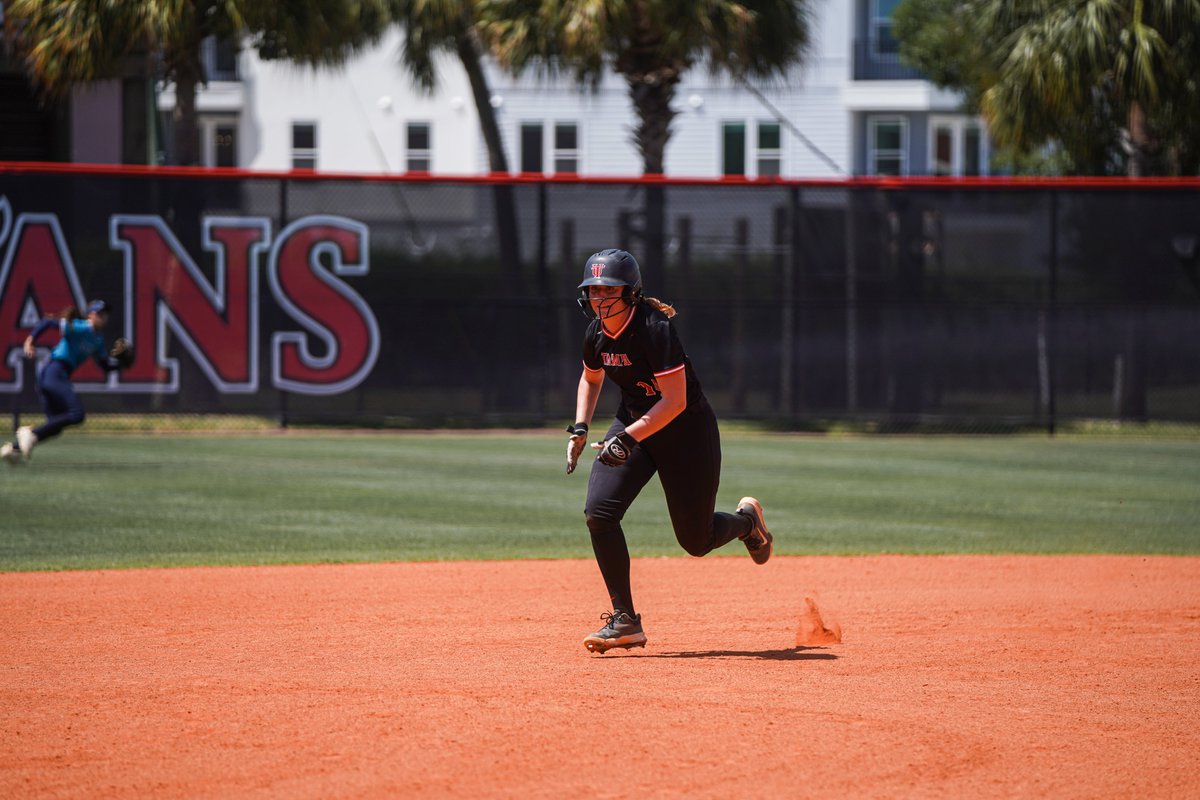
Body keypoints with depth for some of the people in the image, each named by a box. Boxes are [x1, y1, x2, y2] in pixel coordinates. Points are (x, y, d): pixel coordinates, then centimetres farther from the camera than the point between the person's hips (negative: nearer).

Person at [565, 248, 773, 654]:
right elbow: (591, 378, 17)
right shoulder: (597, 333, -5)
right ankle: (625, 621, -10)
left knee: (696, 540, 2)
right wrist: (579, 429, 4)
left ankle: (746, 520, 39)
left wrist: (629, 438, -35)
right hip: (633, 423, 6)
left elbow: (675, 400, -28)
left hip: (686, 430, -6)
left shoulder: (654, 329, -26)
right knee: (599, 511, -17)